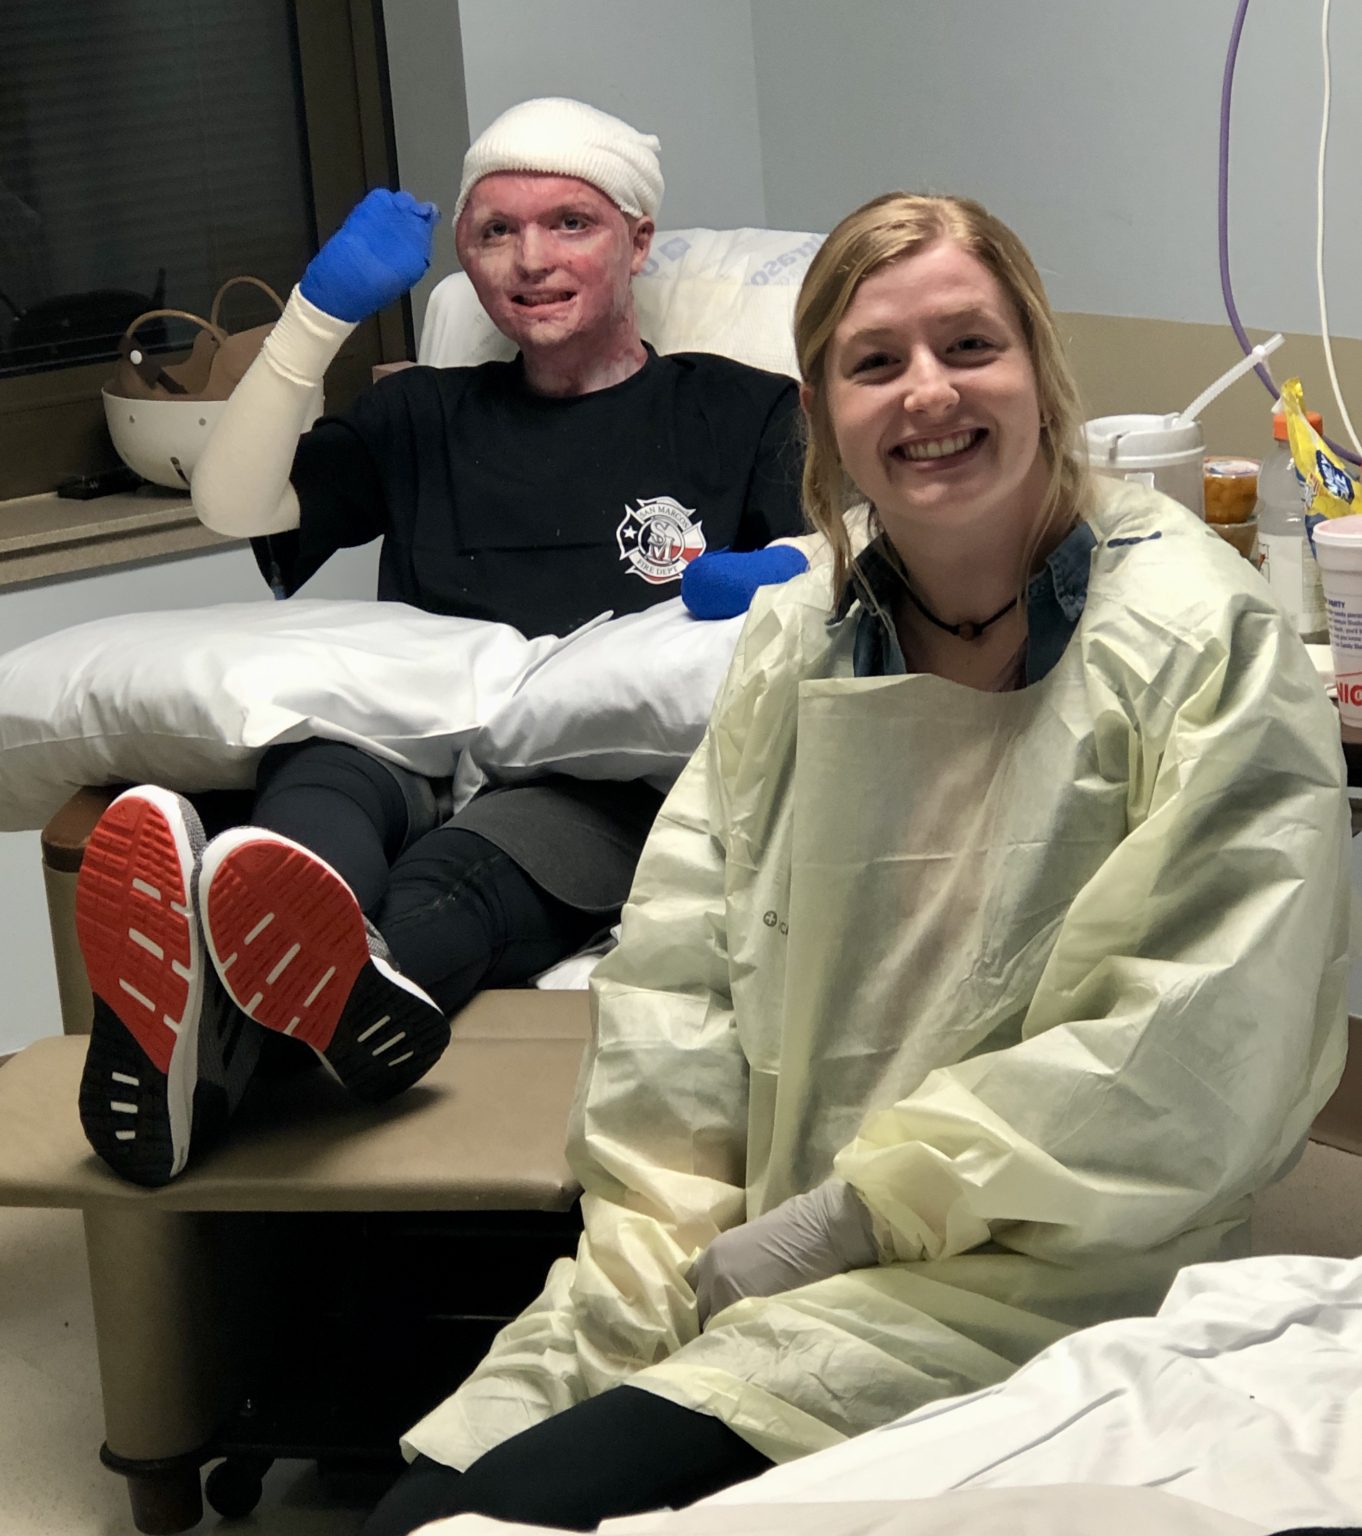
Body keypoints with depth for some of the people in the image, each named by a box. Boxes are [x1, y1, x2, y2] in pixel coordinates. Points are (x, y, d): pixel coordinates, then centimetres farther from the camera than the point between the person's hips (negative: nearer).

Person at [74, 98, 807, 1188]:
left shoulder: (739, 411, 24)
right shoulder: (425, 421, 31)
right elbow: (235, 508, 20)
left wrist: (782, 577, -14)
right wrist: (322, 311, 11)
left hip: (617, 781, -2)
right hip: (417, 758, 2)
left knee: (467, 864, -40)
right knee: (321, 770, -38)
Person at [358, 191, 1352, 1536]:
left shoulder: (1203, 649, -9)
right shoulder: (794, 643, 8)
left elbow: (1191, 1068, -16)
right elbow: (673, 977, 4)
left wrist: (825, 1232, -16)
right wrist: (659, 1257, -11)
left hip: (1026, 1275, -5)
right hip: (755, 1240, 5)